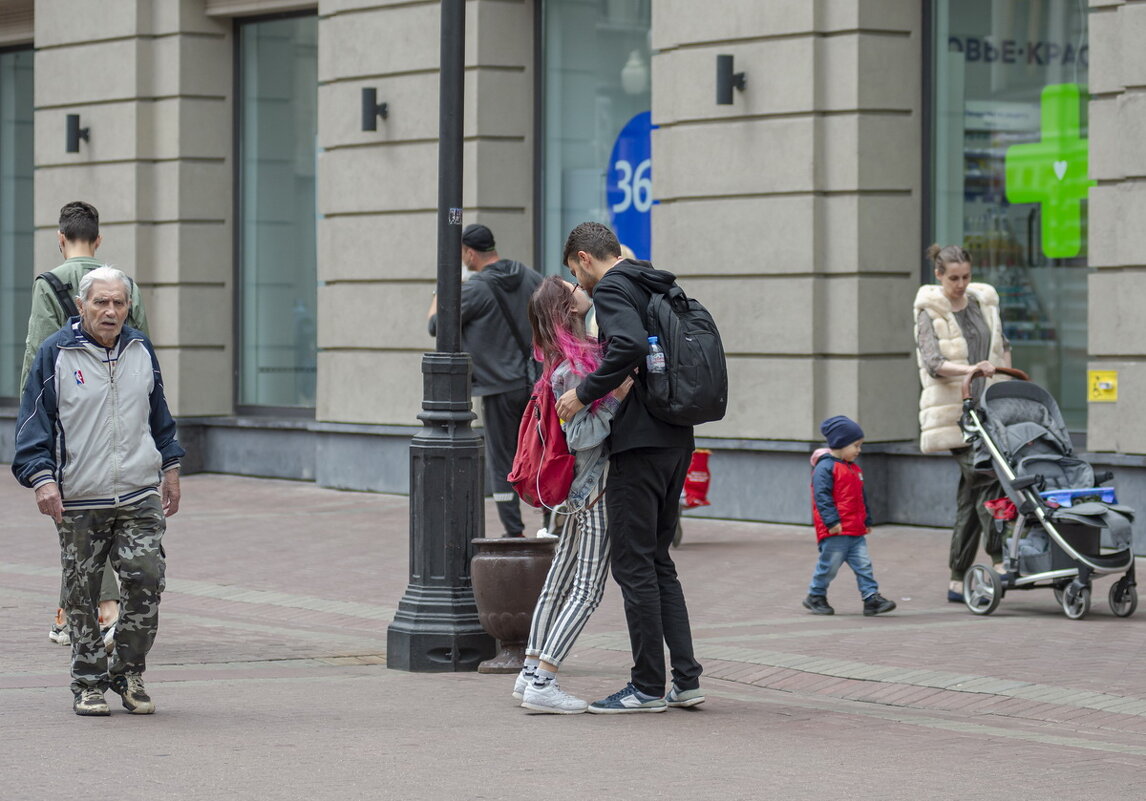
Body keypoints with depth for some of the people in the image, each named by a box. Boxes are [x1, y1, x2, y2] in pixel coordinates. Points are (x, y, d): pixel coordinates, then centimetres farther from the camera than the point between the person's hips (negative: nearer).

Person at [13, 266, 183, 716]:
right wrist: (41, 478, -13)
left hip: (140, 497, 2)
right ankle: (89, 683, 16)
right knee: (82, 594, 3)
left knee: (146, 580, -9)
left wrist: (170, 468, 23)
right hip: (78, 501, -2)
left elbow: (159, 415, 23)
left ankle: (129, 674, 8)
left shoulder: (141, 350, 10)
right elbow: (33, 423, -3)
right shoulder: (56, 355, -3)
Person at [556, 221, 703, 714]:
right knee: (658, 563, 15)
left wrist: (583, 394, -19)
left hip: (637, 445, -9)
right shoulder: (660, 289, 18)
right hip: (677, 440, 9)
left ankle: (648, 688, 0)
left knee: (634, 566, -2)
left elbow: (631, 345, -27)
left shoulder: (611, 290, -9)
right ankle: (686, 681, 11)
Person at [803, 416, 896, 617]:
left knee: (863, 565, 1)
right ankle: (816, 597, 16)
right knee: (829, 565, 0)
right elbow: (822, 496, -17)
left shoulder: (854, 469, 19)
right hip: (835, 532, -8)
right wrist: (832, 521, -22)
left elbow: (862, 497, 27)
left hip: (856, 532, 8)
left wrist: (867, 521, 27)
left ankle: (871, 598, 0)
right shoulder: (825, 468, -10)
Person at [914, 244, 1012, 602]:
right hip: (953, 411, -6)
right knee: (984, 479, -20)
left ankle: (957, 582, 6)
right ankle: (999, 560, -22)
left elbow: (1002, 346, 26)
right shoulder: (930, 313, -4)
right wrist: (968, 369, -32)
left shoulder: (983, 302, 13)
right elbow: (933, 362, -17)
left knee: (971, 492, 4)